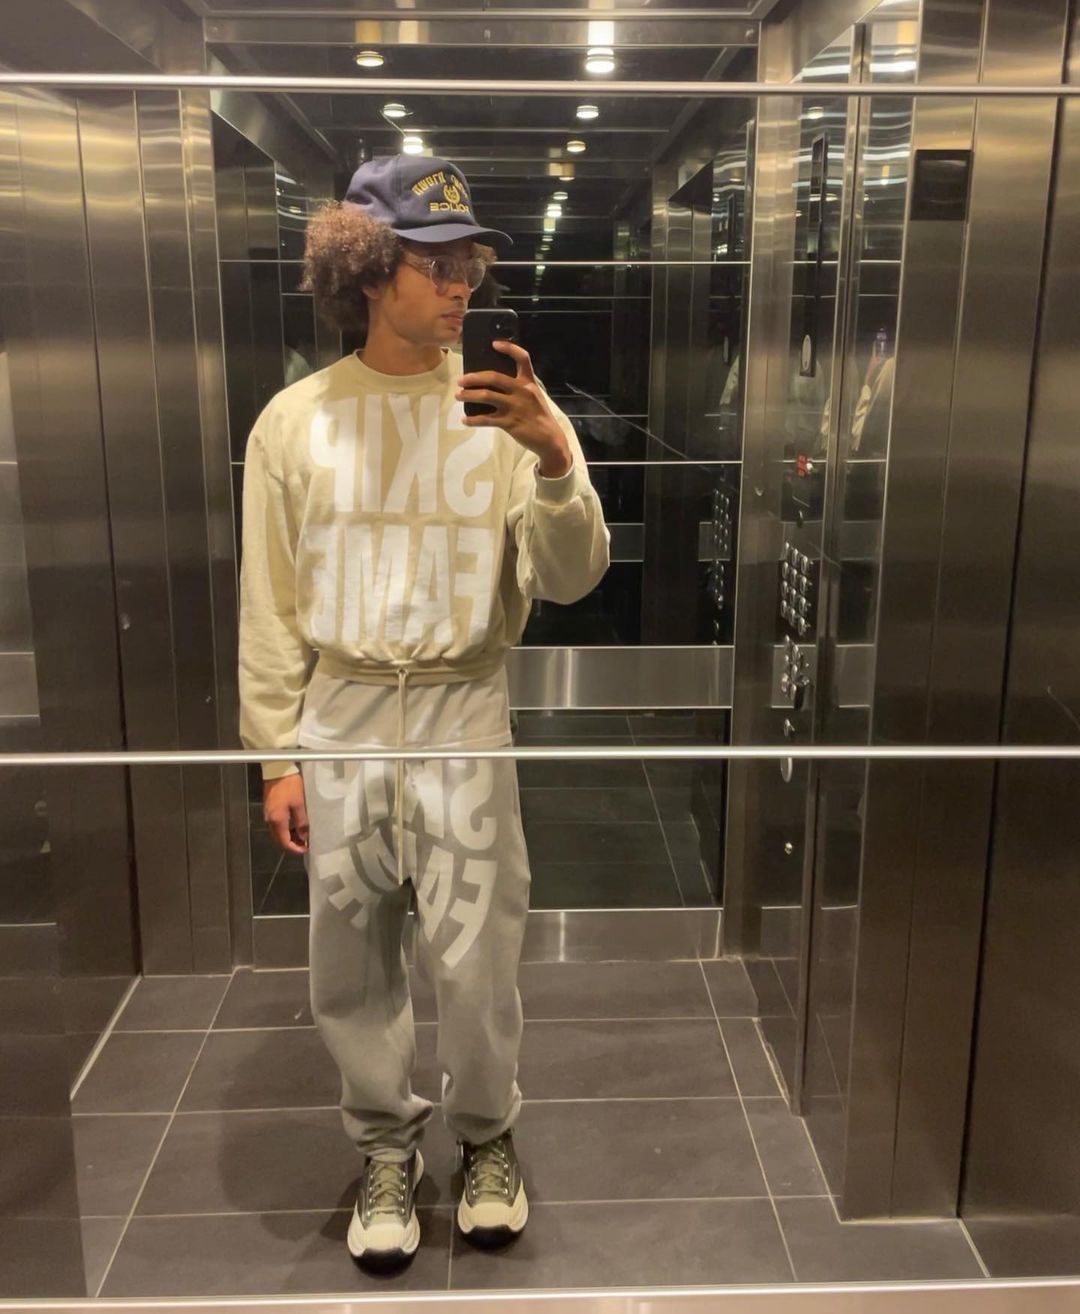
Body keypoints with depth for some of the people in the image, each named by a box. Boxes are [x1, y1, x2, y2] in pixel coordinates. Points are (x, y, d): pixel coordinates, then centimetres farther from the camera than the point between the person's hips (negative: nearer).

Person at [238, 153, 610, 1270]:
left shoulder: (504, 410, -2)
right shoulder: (294, 420, 1)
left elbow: (569, 579, -7)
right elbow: (270, 604, 3)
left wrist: (555, 457, -24)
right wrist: (277, 758, 2)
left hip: (463, 715, -1)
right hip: (337, 719, 1)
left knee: (476, 959, 6)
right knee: (352, 965, 11)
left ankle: (485, 1134, 34)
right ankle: (385, 1148, 36)